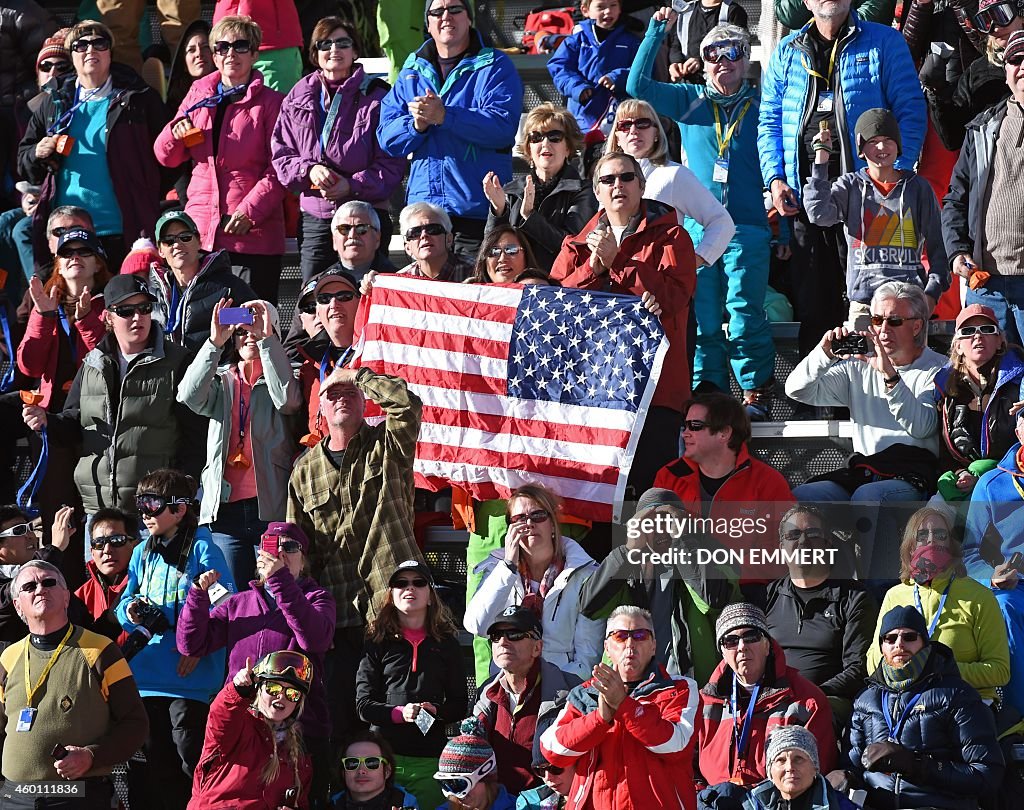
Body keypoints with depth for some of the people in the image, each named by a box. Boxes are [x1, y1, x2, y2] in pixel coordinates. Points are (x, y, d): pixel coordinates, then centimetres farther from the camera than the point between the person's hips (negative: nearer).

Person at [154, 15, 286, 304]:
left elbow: (279, 168, -5)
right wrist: (176, 134, -6)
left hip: (254, 233, -4)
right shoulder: (198, 95, 16)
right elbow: (167, 157, 16)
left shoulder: (271, 103, 3)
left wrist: (251, 211, -16)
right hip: (200, 230, 4)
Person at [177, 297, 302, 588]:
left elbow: (287, 400, -15)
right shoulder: (221, 382, 14)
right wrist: (215, 343, -17)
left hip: (270, 506, -2)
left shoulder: (279, 378, 9)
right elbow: (190, 395, -8)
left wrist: (267, 338, -17)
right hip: (225, 507, 2)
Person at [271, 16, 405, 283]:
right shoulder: (298, 98, 12)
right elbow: (280, 152, 12)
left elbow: (392, 163, -4)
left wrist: (352, 185, -16)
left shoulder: (376, 98, -2)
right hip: (314, 218, 4)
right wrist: (309, 170, -8)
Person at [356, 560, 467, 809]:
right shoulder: (378, 642, 7)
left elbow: (460, 705, 11)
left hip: (431, 760, 1)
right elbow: (363, 704, 1)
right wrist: (399, 713, -16)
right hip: (385, 752, -1)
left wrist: (437, 711, -10)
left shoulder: (447, 643, 11)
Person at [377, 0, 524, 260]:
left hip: (478, 212, -5)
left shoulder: (495, 67, 0)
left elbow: (503, 126, -16)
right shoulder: (412, 71, 15)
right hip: (422, 209, 5)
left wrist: (444, 116, -23)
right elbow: (387, 137, 9)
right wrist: (416, 124, -12)